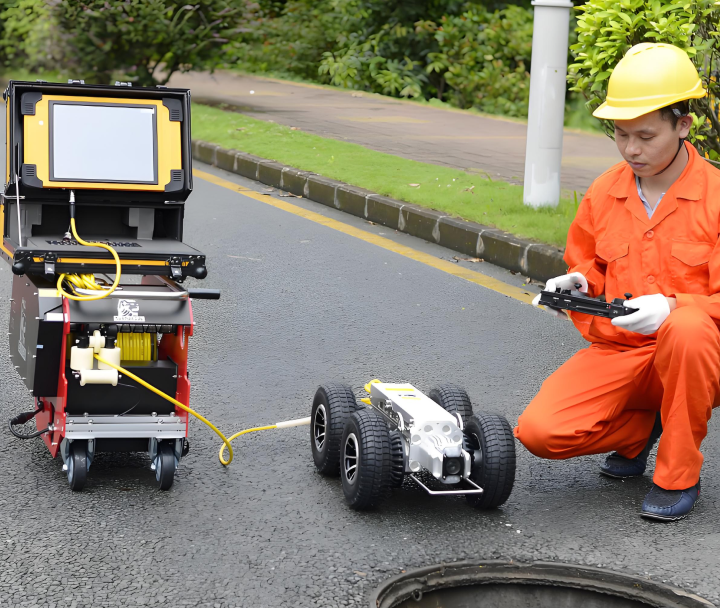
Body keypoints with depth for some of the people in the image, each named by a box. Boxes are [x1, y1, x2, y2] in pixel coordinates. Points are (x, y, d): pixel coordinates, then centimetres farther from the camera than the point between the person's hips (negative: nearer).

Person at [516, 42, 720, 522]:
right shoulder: (604, 192, 5)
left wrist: (673, 308, -31)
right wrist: (576, 283, -4)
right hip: (616, 353, 4)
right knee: (538, 432, -20)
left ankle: (679, 475, -17)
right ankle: (639, 428, 14)